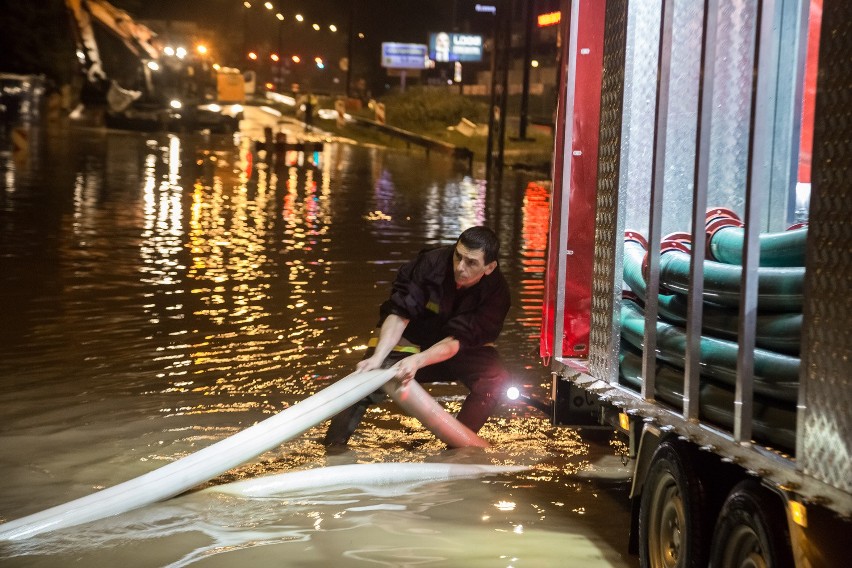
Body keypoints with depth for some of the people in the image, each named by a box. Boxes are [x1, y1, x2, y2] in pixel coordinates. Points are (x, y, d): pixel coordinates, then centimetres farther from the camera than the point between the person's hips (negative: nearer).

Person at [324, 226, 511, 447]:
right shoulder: (431, 263, -26)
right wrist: (377, 358, -44)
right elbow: (399, 314, -29)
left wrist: (417, 361, -47)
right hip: (410, 341, -1)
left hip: (463, 351, 1)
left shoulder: (496, 291, -24)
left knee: (494, 378, -27)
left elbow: (458, 340, -30)